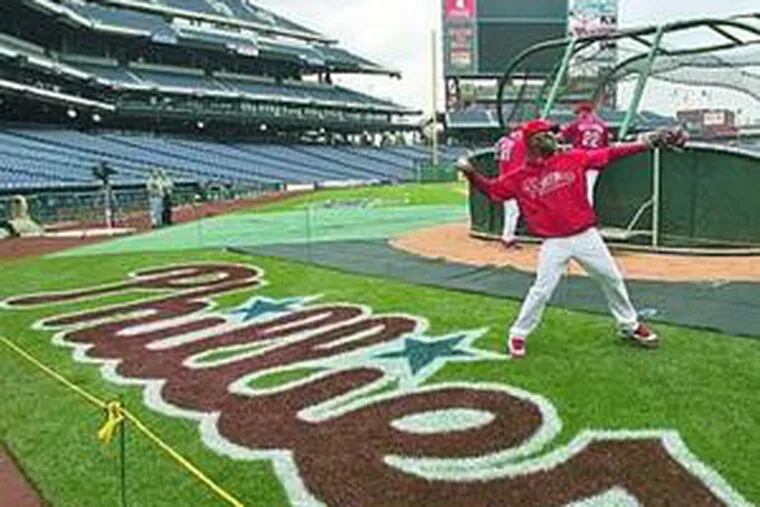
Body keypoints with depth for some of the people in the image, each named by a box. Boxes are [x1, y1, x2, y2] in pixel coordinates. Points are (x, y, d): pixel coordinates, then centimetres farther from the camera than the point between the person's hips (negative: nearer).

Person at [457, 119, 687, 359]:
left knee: (612, 279, 14)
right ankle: (517, 335, 13)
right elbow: (490, 189, 3)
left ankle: (630, 325, 36)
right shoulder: (520, 178, -2)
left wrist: (646, 143, -4)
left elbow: (610, 153, 1)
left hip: (587, 237, 3)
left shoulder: (573, 159, 1)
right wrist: (471, 173, -14)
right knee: (541, 290, -6)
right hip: (555, 243, -3)